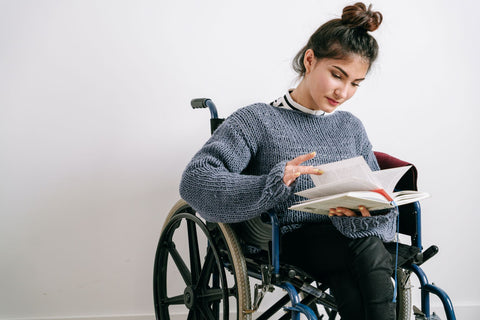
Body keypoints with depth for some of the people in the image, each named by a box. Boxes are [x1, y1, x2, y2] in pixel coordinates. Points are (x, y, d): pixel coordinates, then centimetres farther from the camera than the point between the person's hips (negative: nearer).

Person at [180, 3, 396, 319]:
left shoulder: (351, 127, 18)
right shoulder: (257, 121, 0)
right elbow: (195, 181, -15)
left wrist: (363, 212, -16)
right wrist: (273, 184, -31)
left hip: (344, 238, 4)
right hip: (289, 241, -4)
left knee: (354, 294, -31)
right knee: (369, 249, -31)